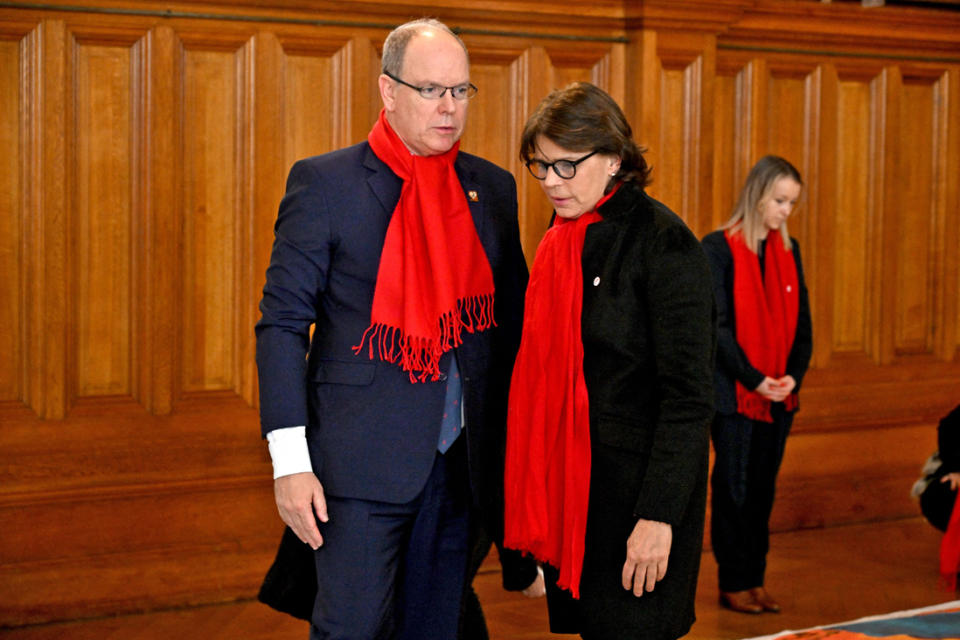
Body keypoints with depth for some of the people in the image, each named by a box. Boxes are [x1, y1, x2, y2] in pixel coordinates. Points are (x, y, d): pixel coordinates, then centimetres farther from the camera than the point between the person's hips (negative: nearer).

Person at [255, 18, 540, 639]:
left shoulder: (493, 188, 9)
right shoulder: (324, 182, -4)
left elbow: (513, 322, 16)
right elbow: (282, 323, -5)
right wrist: (291, 461, -12)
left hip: (460, 464, 5)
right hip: (360, 462, -4)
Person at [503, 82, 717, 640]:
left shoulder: (664, 242, -13)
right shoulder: (563, 241, 10)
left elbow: (691, 394, -16)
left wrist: (659, 515, -20)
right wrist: (538, 493, 12)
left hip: (633, 488, -7)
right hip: (567, 486, 7)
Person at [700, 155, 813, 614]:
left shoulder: (789, 251, 9)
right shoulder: (719, 248, -8)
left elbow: (801, 320, 9)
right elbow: (717, 324, -12)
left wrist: (794, 375, -6)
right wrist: (755, 380, -16)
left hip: (780, 395, 5)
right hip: (734, 394, -5)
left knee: (763, 489, 10)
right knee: (734, 488, 2)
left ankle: (755, 579, 18)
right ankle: (733, 584, 10)